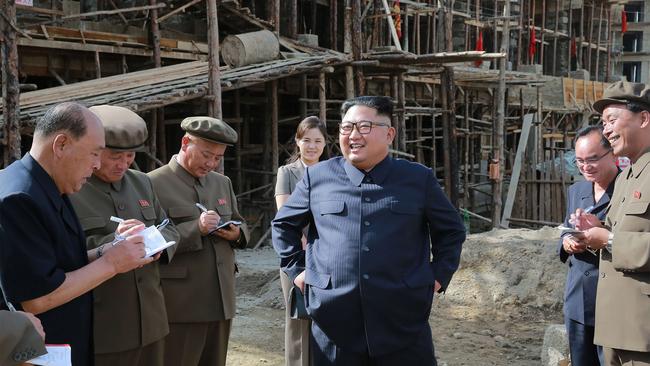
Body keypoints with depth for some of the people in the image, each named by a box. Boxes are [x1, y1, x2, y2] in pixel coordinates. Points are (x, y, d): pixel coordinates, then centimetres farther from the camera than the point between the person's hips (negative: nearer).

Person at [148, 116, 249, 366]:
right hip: (180, 304, -6)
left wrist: (236, 233, -3)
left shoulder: (223, 183, 15)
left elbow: (241, 226, 20)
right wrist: (196, 228, -23)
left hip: (221, 300, 6)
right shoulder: (154, 183, -7)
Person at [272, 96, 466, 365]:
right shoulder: (317, 177, 6)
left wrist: (439, 275, 7)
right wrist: (297, 269, 11)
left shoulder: (419, 179, 5)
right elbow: (284, 224, 19)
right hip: (333, 325, 1)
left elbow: (451, 230, 17)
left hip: (404, 325, 0)